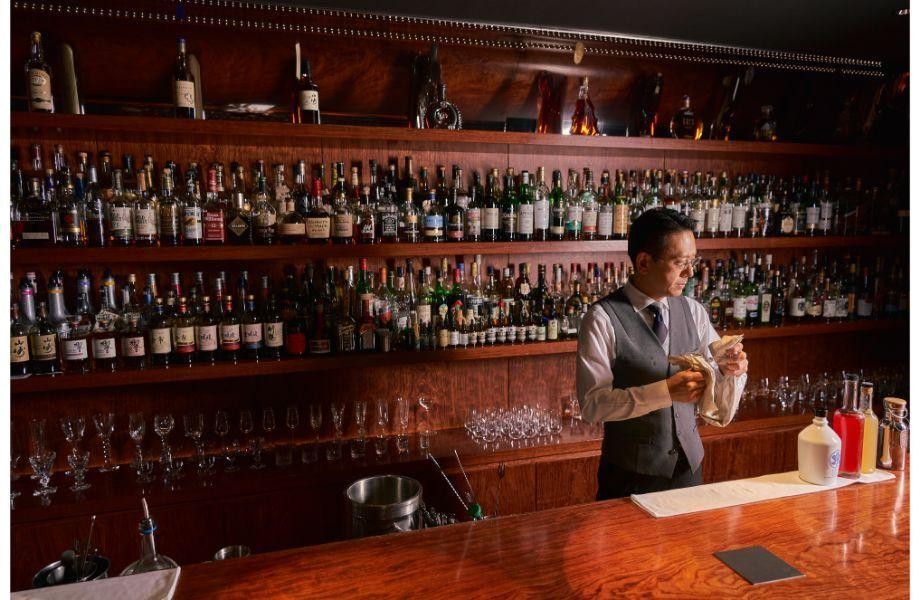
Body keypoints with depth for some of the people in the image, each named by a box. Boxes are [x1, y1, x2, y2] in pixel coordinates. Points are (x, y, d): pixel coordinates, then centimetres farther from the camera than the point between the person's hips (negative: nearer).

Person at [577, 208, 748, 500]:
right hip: (630, 473, -5)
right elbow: (592, 404, -20)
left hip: (689, 465, 5)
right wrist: (665, 391, -28)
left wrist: (730, 370, -16)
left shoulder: (693, 311, 1)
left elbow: (716, 390, 6)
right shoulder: (602, 318, -16)